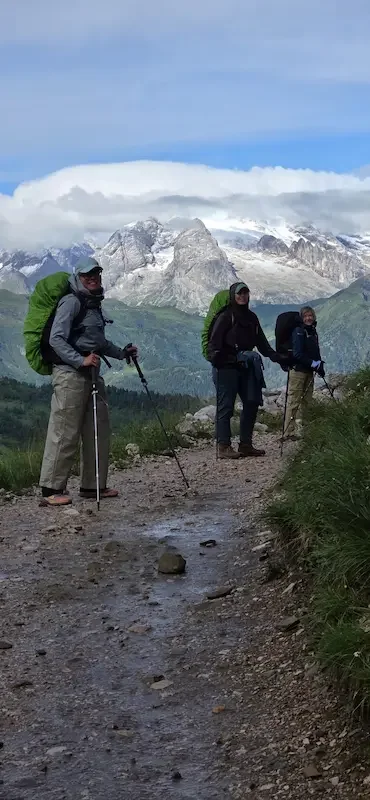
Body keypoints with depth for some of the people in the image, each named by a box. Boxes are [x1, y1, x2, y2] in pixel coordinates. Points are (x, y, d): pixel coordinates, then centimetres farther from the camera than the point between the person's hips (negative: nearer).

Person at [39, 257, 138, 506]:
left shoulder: (94, 303, 19)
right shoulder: (71, 302, -9)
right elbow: (56, 339, -17)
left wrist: (122, 353, 22)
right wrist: (80, 360, -26)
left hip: (91, 373, 9)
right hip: (69, 373, -9)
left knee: (99, 431, 10)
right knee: (65, 433, -9)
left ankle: (93, 485, 19)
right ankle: (51, 490, -5)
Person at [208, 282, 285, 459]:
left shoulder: (251, 318, 17)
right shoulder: (225, 317, -5)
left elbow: (261, 342, 22)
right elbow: (214, 341, -12)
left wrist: (275, 356, 13)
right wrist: (215, 356, -30)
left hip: (246, 367, 8)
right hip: (227, 367, -7)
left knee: (252, 403, 4)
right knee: (226, 406, -6)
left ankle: (246, 444, 12)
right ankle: (224, 447, -5)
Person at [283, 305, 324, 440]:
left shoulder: (313, 332, 14)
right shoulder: (298, 331, -11)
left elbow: (316, 352, 20)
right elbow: (297, 353, -18)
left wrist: (320, 365, 4)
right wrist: (314, 364, -17)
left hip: (309, 371, 9)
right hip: (298, 370, -9)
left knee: (306, 401, 12)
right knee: (294, 402, -9)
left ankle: (300, 429, 21)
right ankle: (289, 432, -9)